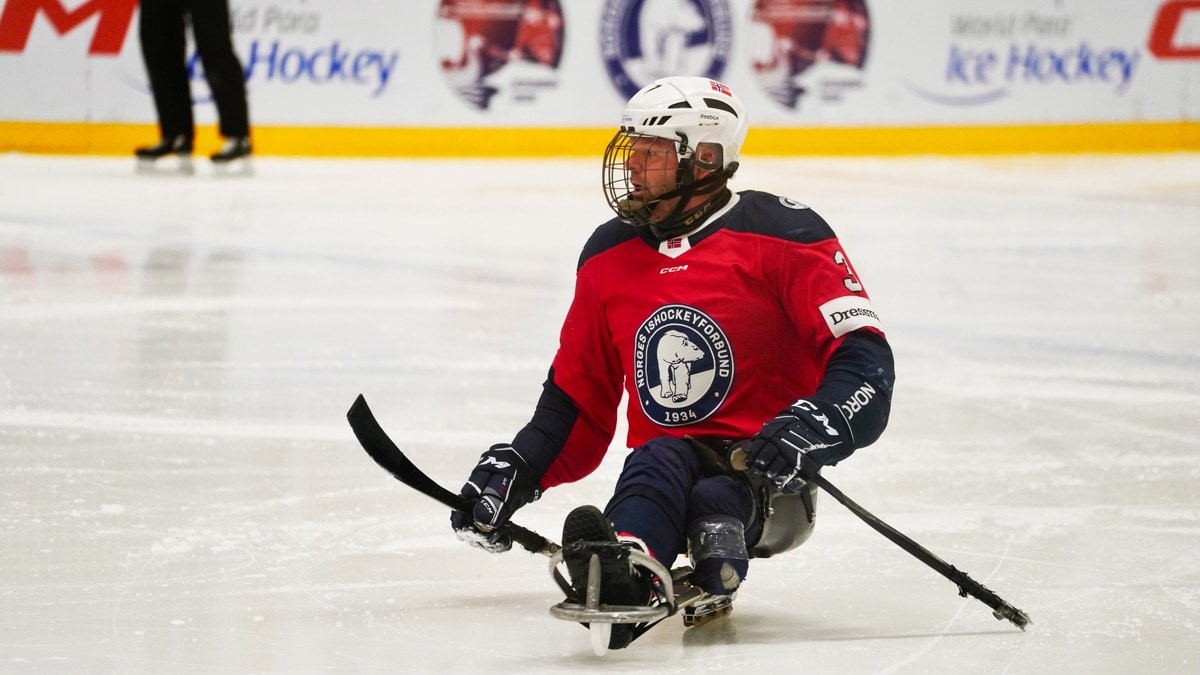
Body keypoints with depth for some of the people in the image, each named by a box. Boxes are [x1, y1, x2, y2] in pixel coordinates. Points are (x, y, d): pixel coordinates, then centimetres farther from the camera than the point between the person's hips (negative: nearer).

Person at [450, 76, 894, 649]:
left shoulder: (780, 237, -3)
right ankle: (626, 573, -67)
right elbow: (578, 395, 23)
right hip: (664, 470, 1)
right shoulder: (609, 256, 14)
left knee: (717, 502, -36)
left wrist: (813, 428, -27)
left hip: (765, 474, -1)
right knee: (659, 462, -35)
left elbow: (864, 356, -10)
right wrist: (519, 469, 9)